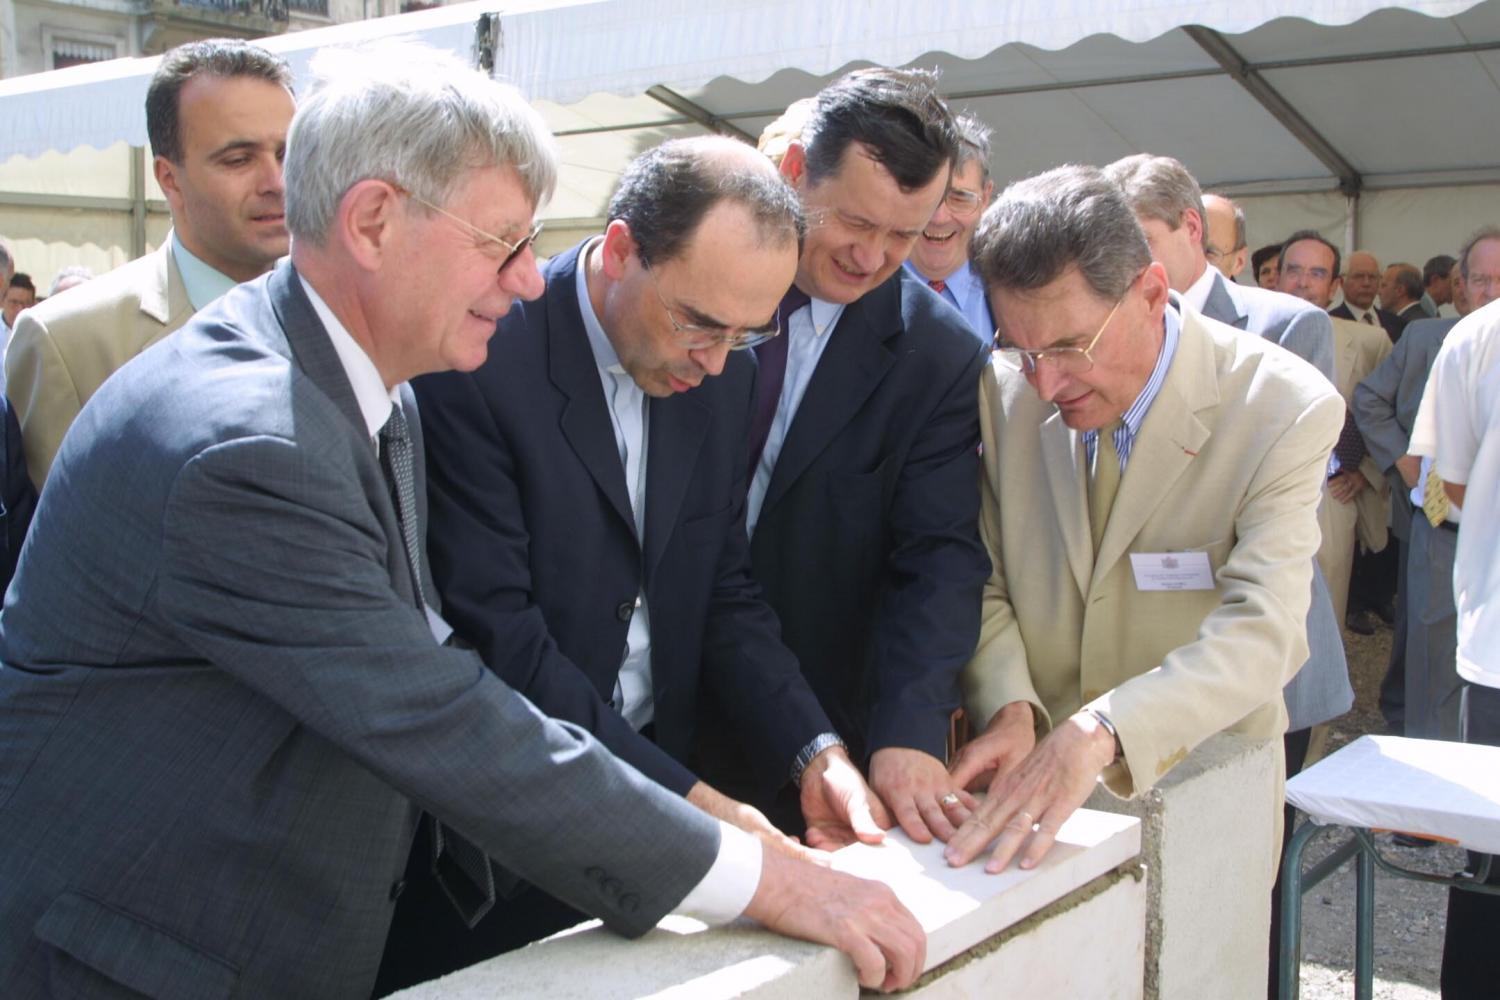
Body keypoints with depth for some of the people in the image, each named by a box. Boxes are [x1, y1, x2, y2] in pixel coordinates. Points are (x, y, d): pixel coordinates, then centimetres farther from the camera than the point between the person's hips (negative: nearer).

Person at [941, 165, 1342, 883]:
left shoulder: (1285, 411, -18)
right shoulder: (1002, 390, -8)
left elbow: (1261, 632, -27)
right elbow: (983, 585, -2)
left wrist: (1099, 734, -42)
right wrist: (1009, 708, -22)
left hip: (1201, 788, -2)